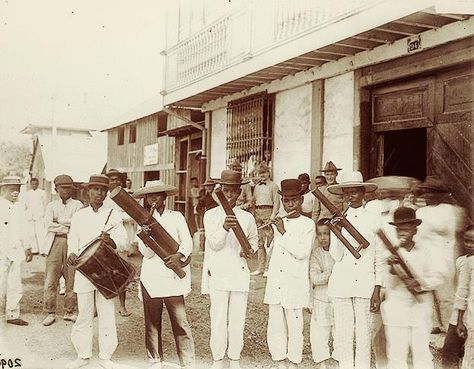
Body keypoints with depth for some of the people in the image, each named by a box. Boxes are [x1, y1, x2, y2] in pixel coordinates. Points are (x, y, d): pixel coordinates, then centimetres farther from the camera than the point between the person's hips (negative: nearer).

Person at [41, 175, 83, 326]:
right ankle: (50, 313, 6)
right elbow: (48, 224, -1)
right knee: (50, 279, -3)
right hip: (54, 243, 1)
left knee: (72, 279, 0)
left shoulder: (77, 205, 12)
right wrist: (68, 227, -6)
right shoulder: (51, 205, 15)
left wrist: (59, 220, -5)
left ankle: (69, 312, 12)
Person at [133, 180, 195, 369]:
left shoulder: (176, 217, 7)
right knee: (152, 322, 7)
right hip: (150, 278, 2)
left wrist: (180, 254, -21)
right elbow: (146, 253, 1)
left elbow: (187, 242, -1)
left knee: (180, 322, -5)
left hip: (174, 276, -2)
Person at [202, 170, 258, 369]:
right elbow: (214, 244, -11)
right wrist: (224, 228, -29)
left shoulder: (247, 217, 6)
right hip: (217, 272, -1)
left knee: (237, 318, 5)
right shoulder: (210, 215, 1)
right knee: (218, 317, 2)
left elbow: (254, 240, 21)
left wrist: (249, 249, -1)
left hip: (239, 272, 2)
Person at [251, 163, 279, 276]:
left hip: (268, 212, -6)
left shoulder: (273, 186, 0)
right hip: (257, 213, 6)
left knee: (269, 241, -8)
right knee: (259, 241, 7)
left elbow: (276, 203, -5)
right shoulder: (257, 186, 17)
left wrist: (272, 216, -15)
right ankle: (261, 267, 12)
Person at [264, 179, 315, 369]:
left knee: (294, 326, 3)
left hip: (295, 284, -5)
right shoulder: (277, 223, 11)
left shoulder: (308, 224, -3)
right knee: (275, 326, 8)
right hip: (275, 283, 5)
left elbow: (302, 252, -16)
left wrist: (283, 232, -14)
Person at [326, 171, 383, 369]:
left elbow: (380, 259, 4)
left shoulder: (373, 220, 2)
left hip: (365, 284, -1)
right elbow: (336, 256, -1)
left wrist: (377, 291, 0)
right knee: (342, 334, 6)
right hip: (341, 284, 1)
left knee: (364, 334, 4)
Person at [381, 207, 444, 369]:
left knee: (422, 353, 5)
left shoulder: (425, 250, 3)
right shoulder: (390, 251, -1)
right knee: (396, 355, 2)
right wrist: (392, 269, -25)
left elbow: (437, 278, 3)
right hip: (396, 308, 0)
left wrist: (420, 284, -15)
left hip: (421, 307, 1)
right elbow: (390, 284, -5)